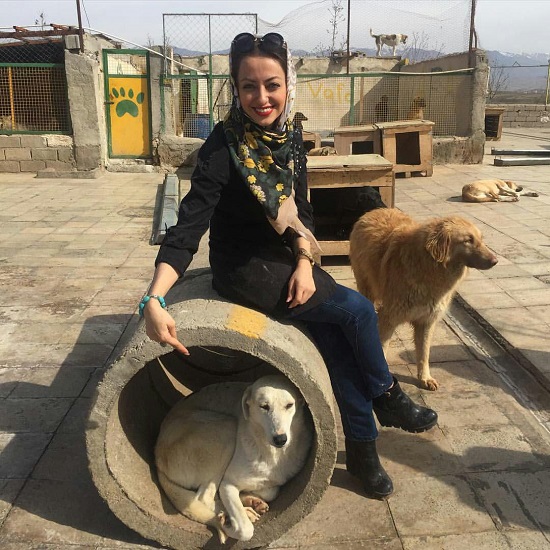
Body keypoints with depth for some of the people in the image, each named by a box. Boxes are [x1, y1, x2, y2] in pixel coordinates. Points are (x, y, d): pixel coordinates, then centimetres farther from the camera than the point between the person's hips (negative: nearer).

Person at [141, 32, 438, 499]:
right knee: (358, 310, -12)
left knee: (339, 340, -8)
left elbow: (301, 213, 5)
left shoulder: (291, 138, 0)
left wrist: (305, 262, -12)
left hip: (286, 260, 6)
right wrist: (154, 300, -37)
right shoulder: (224, 148, -19)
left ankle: (363, 450, 10)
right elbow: (189, 226, -26)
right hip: (244, 271, -6)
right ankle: (387, 397, 14)